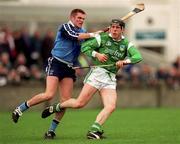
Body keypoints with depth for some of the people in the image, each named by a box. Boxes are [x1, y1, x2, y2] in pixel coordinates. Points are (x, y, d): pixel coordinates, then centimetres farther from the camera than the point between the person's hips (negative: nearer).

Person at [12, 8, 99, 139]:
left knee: (66, 100, -6)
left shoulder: (83, 32, 16)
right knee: (49, 95, -20)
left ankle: (52, 130, 3)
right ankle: (20, 109, -2)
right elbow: (74, 36, -21)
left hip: (69, 68, 6)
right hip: (56, 63, -6)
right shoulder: (65, 27, -4)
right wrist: (92, 34, -16)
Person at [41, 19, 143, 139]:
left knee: (111, 107, -18)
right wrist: (96, 54, -15)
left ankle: (94, 130, -17)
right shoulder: (102, 38, 1)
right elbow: (85, 47, 2)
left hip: (111, 79, 3)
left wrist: (124, 61, -22)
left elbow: (138, 57, -5)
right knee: (79, 103, -10)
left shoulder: (126, 44, 7)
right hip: (97, 72, -3)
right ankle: (57, 107, 14)